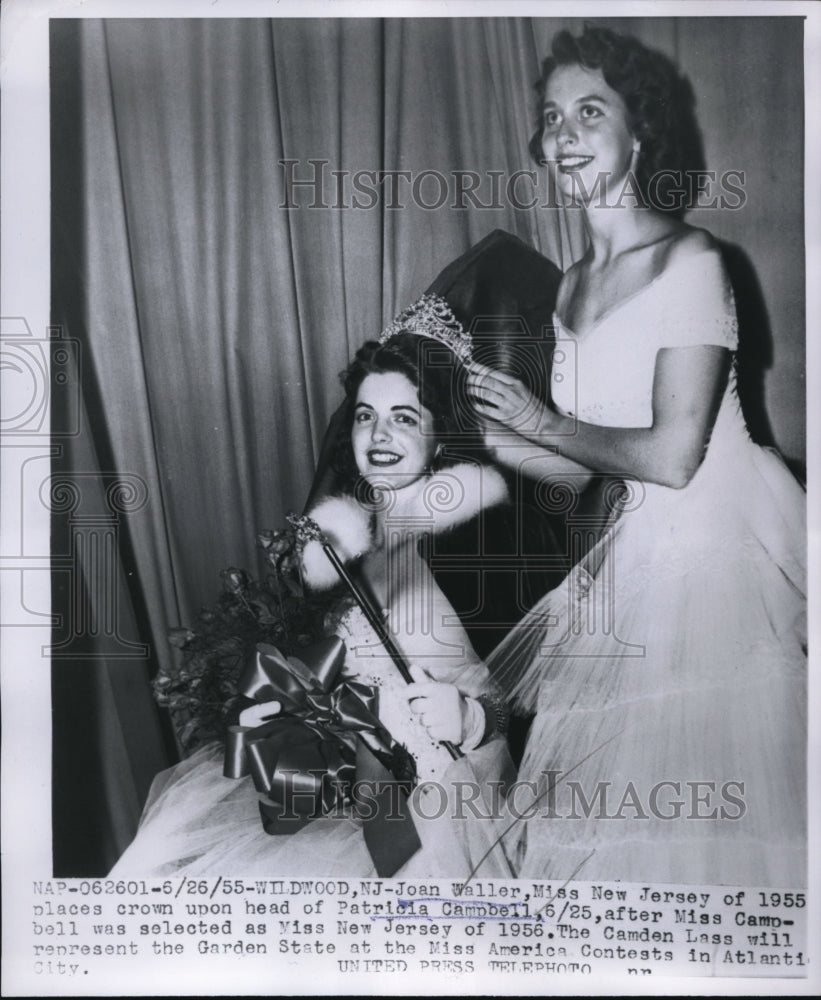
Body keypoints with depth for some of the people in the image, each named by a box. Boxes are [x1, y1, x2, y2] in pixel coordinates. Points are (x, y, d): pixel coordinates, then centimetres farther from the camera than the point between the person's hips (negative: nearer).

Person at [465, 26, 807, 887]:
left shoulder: (689, 262, -13)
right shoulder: (572, 286, 9)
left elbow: (671, 457, -20)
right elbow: (580, 465, 8)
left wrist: (545, 423, -8)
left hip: (720, 546, -7)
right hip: (642, 548, 7)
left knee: (694, 791, 5)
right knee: (617, 794, 16)